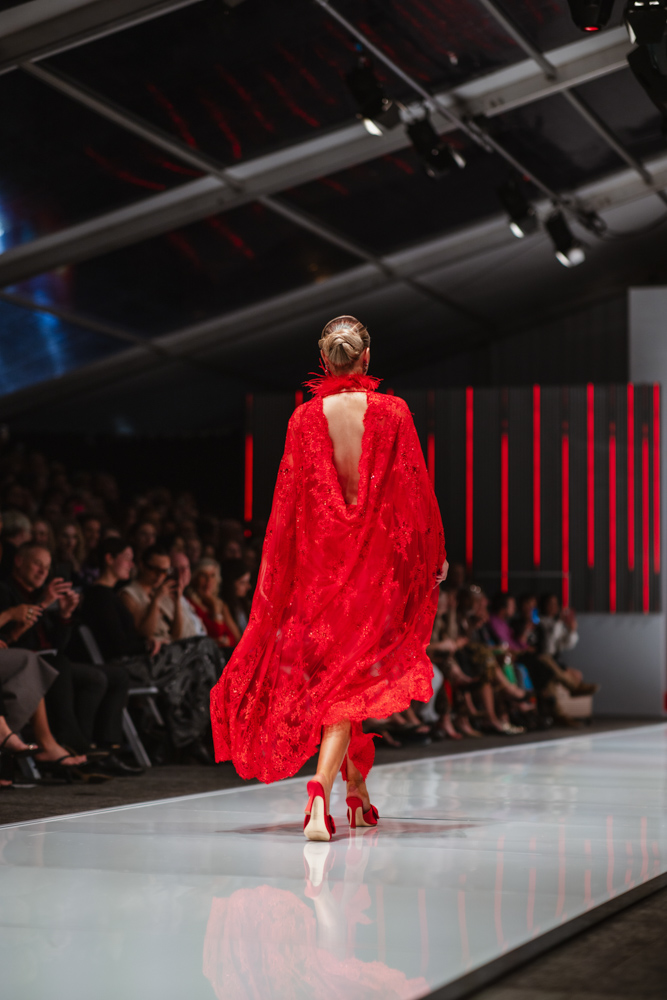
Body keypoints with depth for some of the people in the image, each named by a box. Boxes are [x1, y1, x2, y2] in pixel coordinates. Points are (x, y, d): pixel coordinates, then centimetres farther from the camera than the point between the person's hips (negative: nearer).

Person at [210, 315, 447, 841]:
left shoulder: (305, 417, -3)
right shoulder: (393, 412, -6)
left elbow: (289, 497, 0)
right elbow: (415, 488, -2)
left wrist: (275, 570, 8)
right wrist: (435, 554, 9)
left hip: (320, 557, 2)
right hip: (377, 556, -1)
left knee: (324, 668, 16)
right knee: (352, 677, -1)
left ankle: (357, 790, 25)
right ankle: (321, 791, -16)